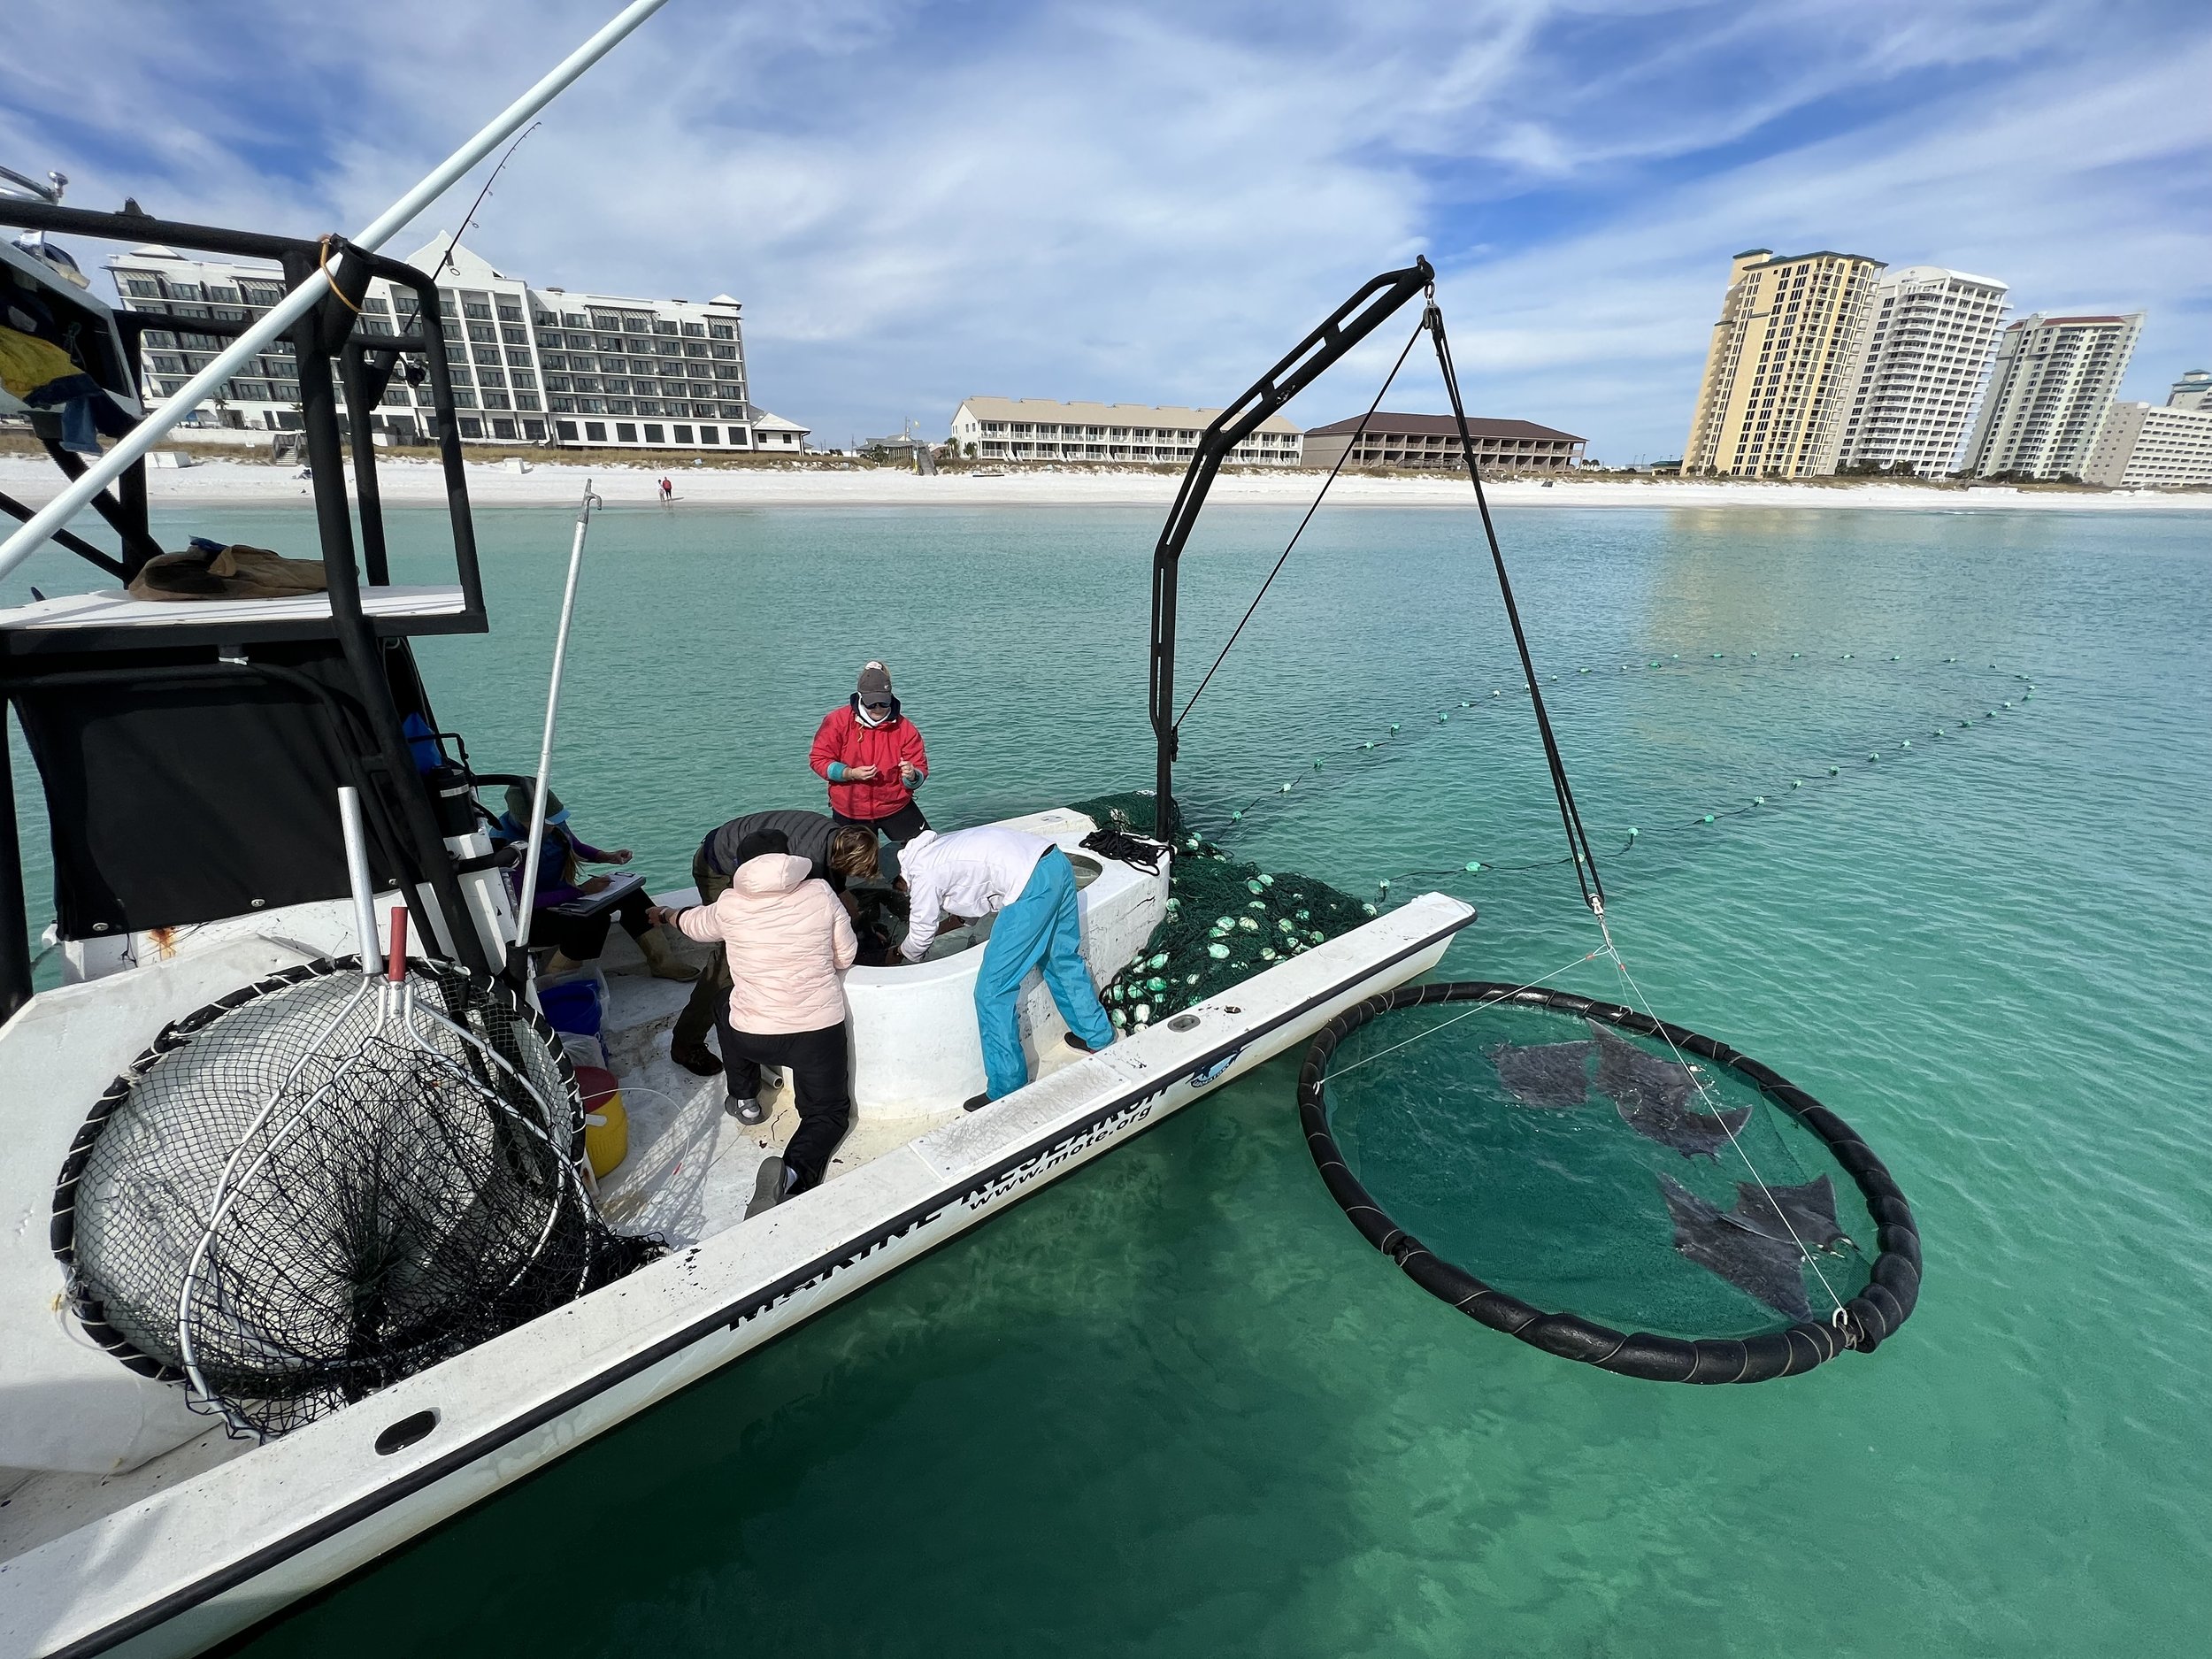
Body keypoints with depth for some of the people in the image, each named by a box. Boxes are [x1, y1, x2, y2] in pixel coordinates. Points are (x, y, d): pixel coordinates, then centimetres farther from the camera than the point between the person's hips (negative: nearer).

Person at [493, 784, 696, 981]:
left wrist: (608, 857, -4)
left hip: (562, 894, 8)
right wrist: (581, 891, -27)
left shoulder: (553, 822, -6)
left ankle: (662, 961, -1)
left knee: (628, 891, -3)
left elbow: (577, 847, 15)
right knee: (593, 921, -32)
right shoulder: (504, 844, -27)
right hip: (530, 919, -8)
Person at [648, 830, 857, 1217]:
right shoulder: (820, 893, -5)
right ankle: (793, 1171, -14)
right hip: (819, 1030, -1)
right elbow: (846, 956, 2)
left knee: (726, 1009, 35)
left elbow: (694, 924, 20)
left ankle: (744, 1099, 37)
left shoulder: (730, 906, -2)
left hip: (752, 1037, 1)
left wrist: (665, 915, 42)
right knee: (829, 1113, 16)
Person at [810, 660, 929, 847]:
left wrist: (912, 776, -30)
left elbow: (921, 770, -6)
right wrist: (851, 774, -22)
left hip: (896, 807, 1)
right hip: (849, 812, 0)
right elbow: (819, 759, -7)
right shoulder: (837, 721, -10)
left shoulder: (904, 727, -8)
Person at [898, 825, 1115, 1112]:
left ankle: (1007, 1091, 9)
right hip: (1057, 863, 10)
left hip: (1032, 885, -10)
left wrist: (901, 953, 33)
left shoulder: (923, 875, -1)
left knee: (993, 991, 1)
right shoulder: (934, 849, 23)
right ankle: (1098, 1036, 46)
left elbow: (921, 936, 14)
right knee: (1063, 959, 28)